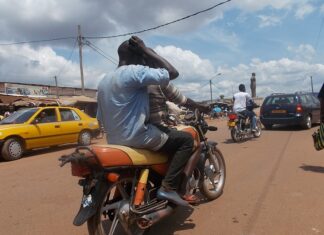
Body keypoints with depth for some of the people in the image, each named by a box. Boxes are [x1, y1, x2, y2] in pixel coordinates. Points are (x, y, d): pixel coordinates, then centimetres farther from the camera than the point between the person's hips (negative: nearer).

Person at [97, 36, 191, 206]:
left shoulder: (103, 81, 13)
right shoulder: (135, 71, -12)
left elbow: (101, 119, 17)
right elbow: (173, 73, -15)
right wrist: (146, 50, -8)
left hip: (114, 141, 9)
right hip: (137, 138, -9)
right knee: (186, 139, 1)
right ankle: (168, 187, -7)